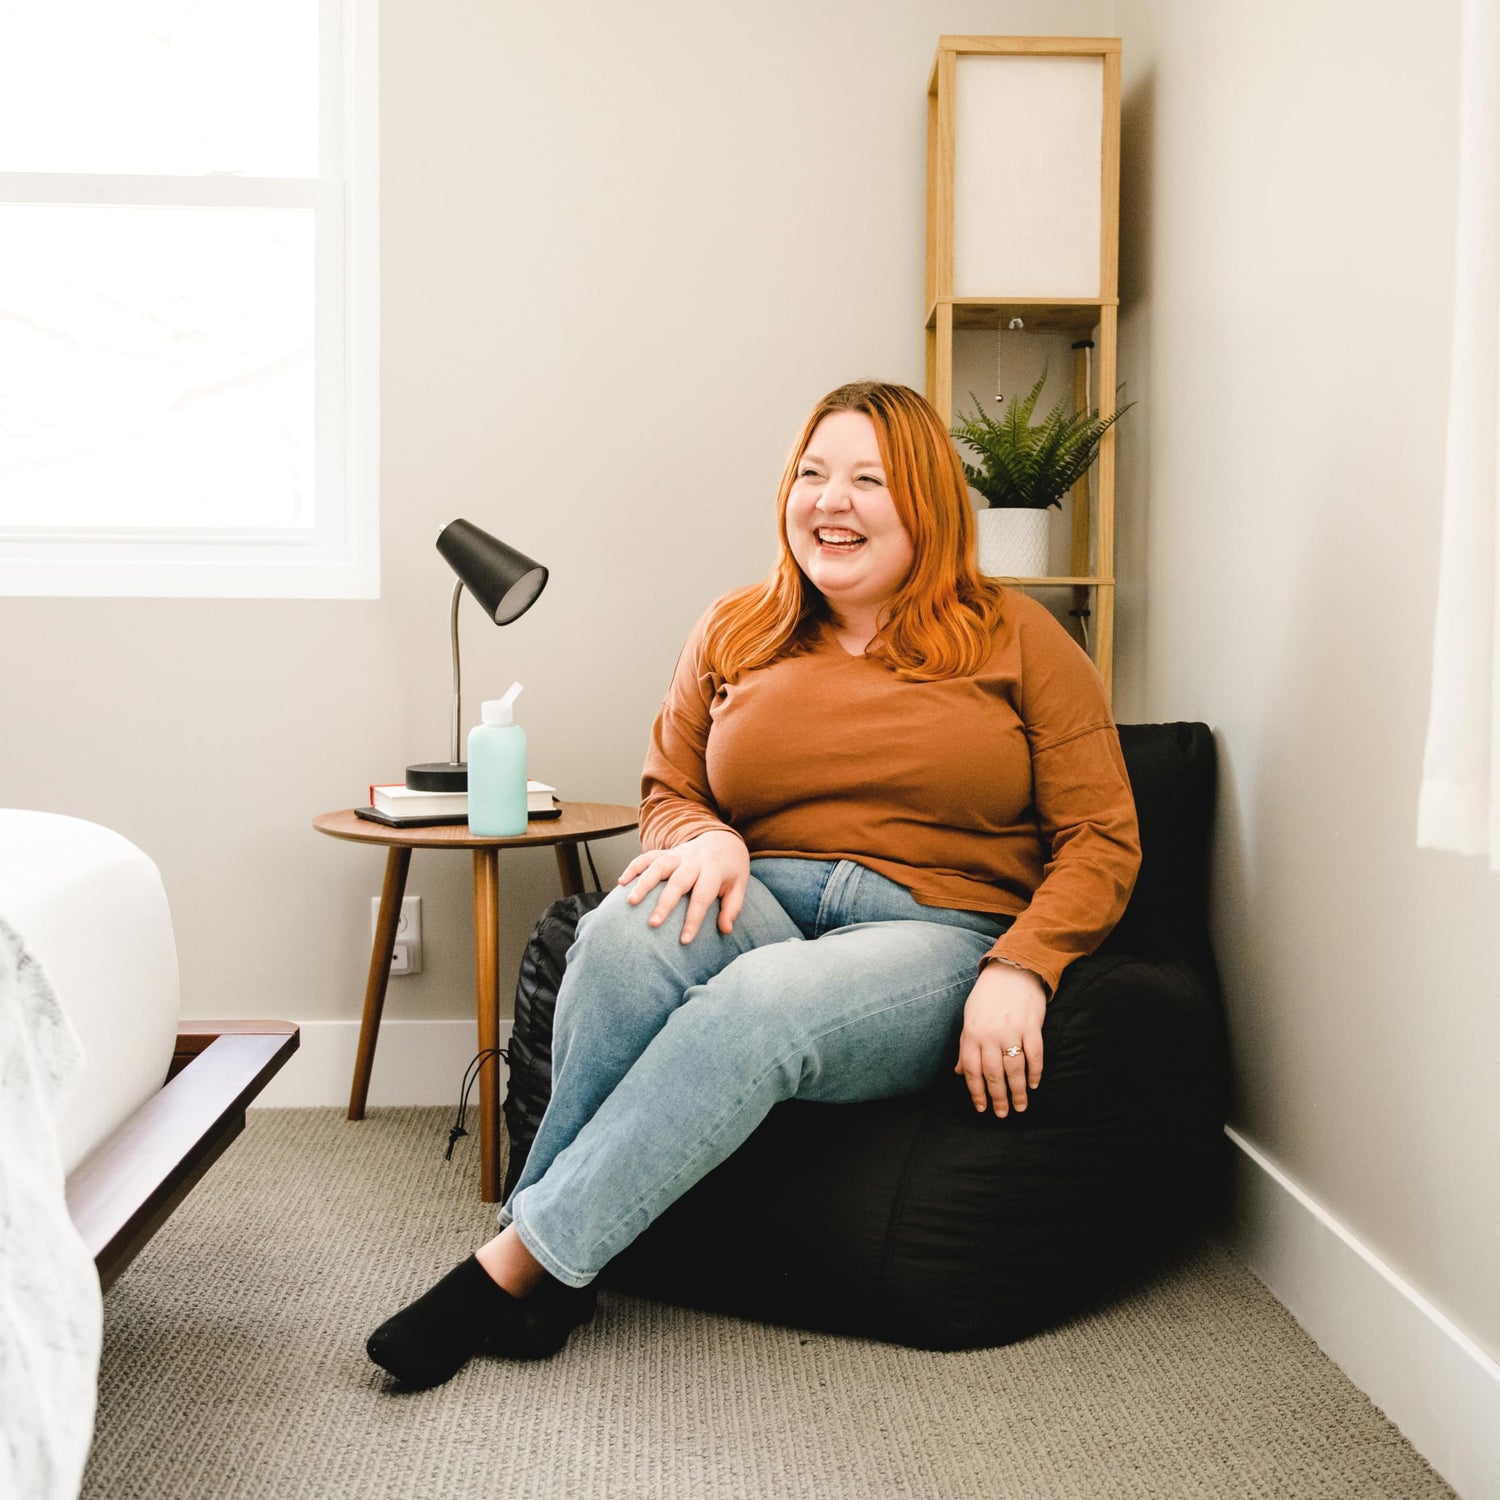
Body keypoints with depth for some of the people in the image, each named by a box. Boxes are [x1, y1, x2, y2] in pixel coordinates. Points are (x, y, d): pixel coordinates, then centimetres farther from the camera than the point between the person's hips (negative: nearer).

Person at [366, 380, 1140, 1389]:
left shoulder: (1015, 640, 5)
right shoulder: (735, 636, 14)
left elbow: (1101, 840, 2)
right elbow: (667, 792, 18)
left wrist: (1019, 970, -15)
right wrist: (704, 837, -7)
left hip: (938, 937, -2)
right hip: (764, 906, 3)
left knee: (763, 1002, -35)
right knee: (633, 925, -32)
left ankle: (517, 1260, -25)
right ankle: (558, 1266, -23)